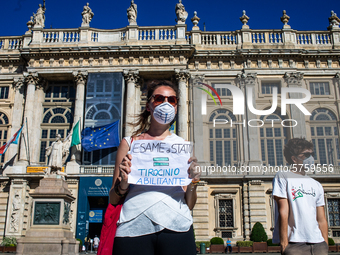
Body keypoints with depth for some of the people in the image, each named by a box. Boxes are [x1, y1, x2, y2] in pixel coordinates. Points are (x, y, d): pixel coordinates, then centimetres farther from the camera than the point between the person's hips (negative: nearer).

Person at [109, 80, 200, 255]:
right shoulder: (129, 143, 11)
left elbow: (190, 205, 14)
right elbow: (113, 200, 12)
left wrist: (193, 183, -6)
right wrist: (123, 183, -9)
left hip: (175, 226, 1)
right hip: (134, 226, 0)